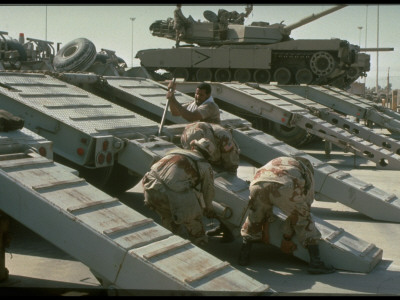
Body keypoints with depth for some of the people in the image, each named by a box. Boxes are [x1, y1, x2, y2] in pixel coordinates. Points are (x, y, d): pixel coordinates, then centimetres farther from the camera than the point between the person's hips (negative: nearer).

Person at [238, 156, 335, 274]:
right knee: (304, 220, 19)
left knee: (254, 217, 30)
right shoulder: (308, 173, 35)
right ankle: (315, 262, 13)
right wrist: (286, 238, 37)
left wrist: (265, 229, 49)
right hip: (284, 188, -3)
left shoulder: (276, 162, 45)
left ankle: (243, 256, 35)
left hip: (258, 185, 3)